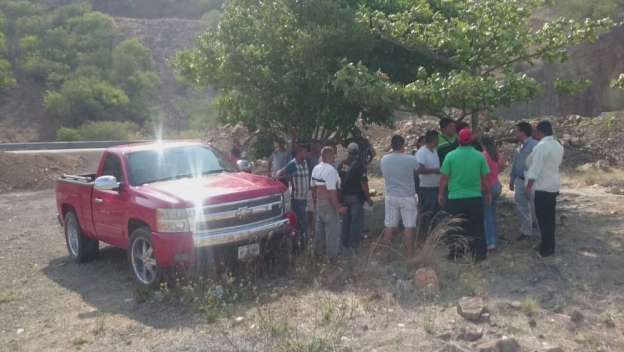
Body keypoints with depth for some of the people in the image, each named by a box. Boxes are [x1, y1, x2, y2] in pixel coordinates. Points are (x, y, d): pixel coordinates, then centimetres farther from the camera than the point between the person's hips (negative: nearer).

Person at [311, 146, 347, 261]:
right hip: (329, 204, -8)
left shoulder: (316, 168, 6)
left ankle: (317, 251, 34)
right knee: (333, 231, 3)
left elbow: (313, 187, 13)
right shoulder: (331, 170, -20)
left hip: (318, 203, 8)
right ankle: (332, 256, 11)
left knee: (319, 228, 21)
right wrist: (338, 207, -21)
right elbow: (331, 191, -25)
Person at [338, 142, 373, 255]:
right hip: (356, 197, -6)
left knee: (345, 221, 15)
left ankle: (345, 245, 22)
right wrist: (368, 198, -8)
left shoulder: (342, 165, 3)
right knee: (356, 222, 2)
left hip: (344, 197, 6)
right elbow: (363, 183, -17)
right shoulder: (359, 165, -14)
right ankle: (353, 246, 3)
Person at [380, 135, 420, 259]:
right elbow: (420, 169, 6)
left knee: (389, 226, 11)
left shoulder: (384, 160, -3)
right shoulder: (410, 159, -13)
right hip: (407, 197, -3)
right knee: (409, 227, 3)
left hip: (391, 197, 4)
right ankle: (409, 255, 7)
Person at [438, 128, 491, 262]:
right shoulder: (479, 156, -3)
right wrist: (487, 193, 18)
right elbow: (484, 178, 3)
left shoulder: (451, 156, -7)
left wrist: (440, 193, 7)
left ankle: (455, 252, 19)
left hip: (455, 198, -1)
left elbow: (444, 177, -5)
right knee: (477, 227, 12)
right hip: (476, 197, 1)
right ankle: (480, 253, 16)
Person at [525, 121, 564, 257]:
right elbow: (558, 164, 16)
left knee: (543, 218, -1)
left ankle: (547, 248, 4)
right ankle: (549, 245, 24)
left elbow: (535, 168, -20)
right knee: (550, 217, 16)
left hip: (543, 187, -9)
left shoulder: (541, 146, -18)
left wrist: (528, 186, -16)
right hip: (554, 185, 9)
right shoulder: (558, 146, 10)